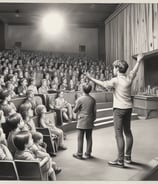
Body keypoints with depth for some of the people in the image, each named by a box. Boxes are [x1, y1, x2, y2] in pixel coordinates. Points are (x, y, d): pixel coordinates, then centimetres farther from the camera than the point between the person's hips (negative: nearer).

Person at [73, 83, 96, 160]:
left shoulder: (80, 99, -11)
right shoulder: (93, 100, 0)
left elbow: (75, 110, -5)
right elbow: (94, 111, 4)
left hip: (81, 121, -4)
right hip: (90, 122, 4)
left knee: (80, 138, 4)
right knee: (89, 137, 11)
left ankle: (79, 154, 11)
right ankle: (88, 153, 19)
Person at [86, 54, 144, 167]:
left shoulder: (115, 80, -16)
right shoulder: (129, 78, 4)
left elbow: (103, 84, -11)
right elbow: (135, 71, 22)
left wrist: (91, 78, 1)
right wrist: (139, 61, 41)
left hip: (119, 108, -7)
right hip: (128, 108, 8)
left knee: (119, 134, -4)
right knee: (128, 132, 17)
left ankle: (120, 161, 0)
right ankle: (128, 157, 29)